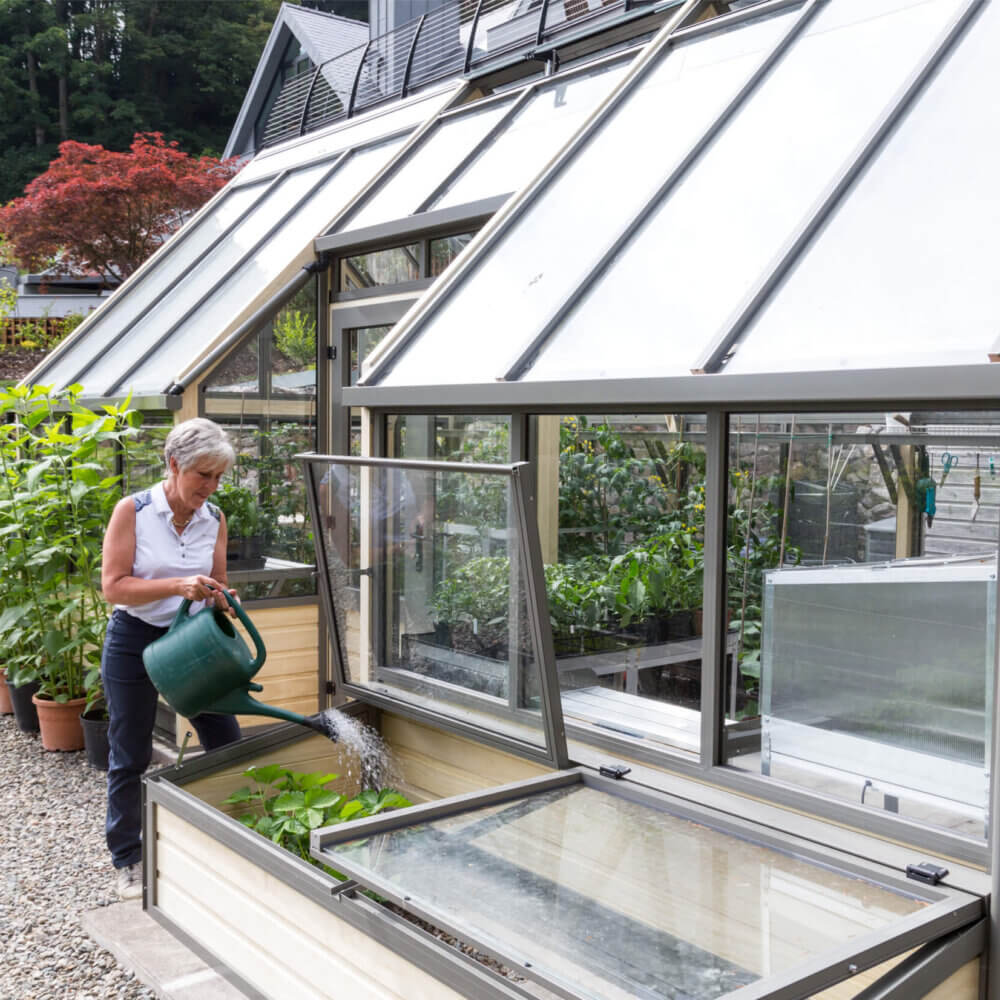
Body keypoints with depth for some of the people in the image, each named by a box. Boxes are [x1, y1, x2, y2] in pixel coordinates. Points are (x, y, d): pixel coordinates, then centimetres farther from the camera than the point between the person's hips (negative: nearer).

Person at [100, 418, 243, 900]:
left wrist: (219, 601, -16)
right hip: (134, 642, -4)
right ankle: (128, 859, 23)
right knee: (131, 757, 7)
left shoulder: (214, 519, -2)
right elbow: (113, 586, -18)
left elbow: (217, 588, 6)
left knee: (227, 743, 5)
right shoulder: (132, 511, -14)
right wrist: (177, 585, -30)